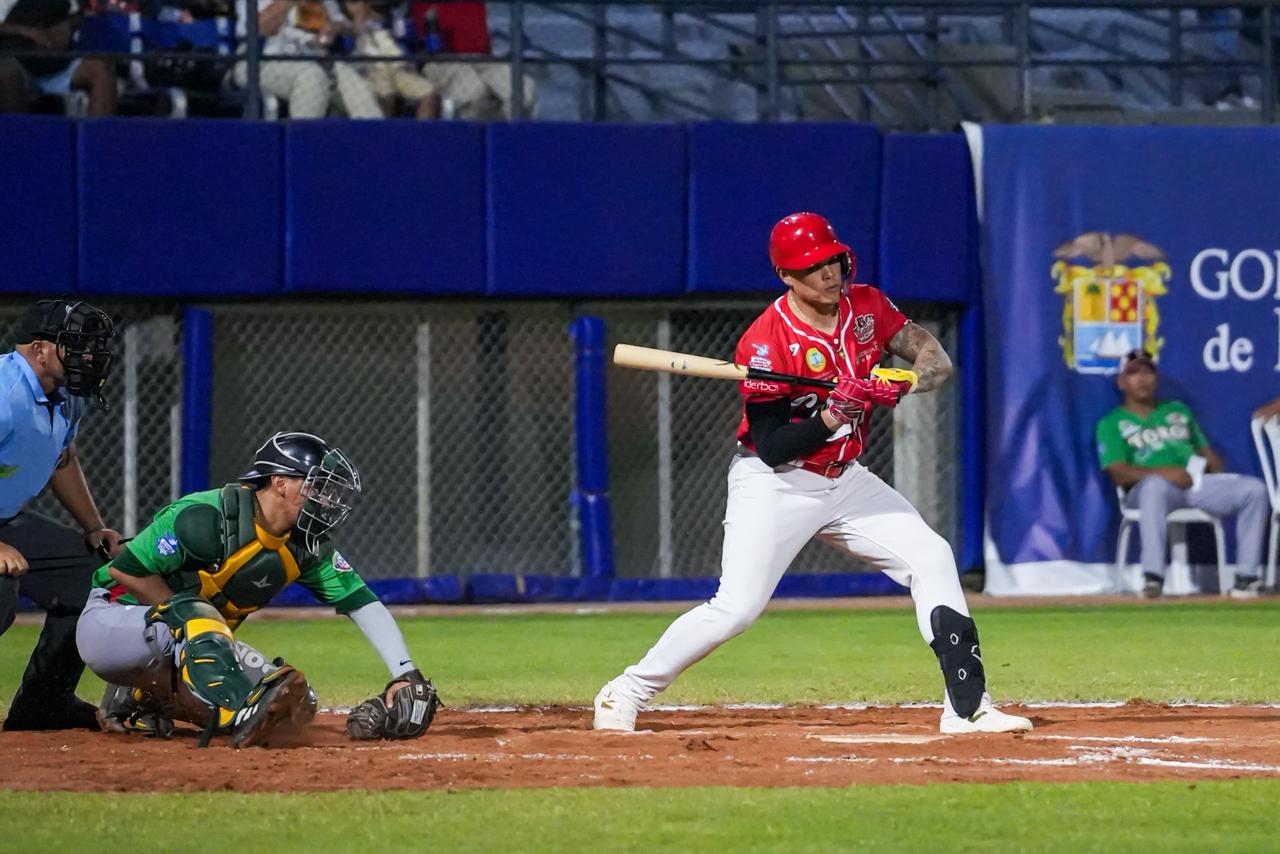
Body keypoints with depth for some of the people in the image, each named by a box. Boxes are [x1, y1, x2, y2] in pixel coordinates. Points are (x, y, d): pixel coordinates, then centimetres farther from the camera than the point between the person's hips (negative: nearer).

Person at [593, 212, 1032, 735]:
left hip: (844, 479, 6)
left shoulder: (866, 308, -2)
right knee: (736, 608, -15)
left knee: (932, 559, -4)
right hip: (775, 486, -6)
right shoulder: (766, 341, -21)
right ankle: (625, 694, 1)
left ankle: (967, 707, -2)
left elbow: (935, 358, -1)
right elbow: (771, 448, -22)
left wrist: (908, 382, -23)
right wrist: (833, 414, -34)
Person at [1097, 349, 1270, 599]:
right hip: (1146, 488, -5)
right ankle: (1152, 577, -49)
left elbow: (1207, 452, 26)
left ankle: (1246, 577, -22)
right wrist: (1164, 472, -17)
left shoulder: (1178, 410, 31)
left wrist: (1221, 480, 2)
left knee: (1254, 490, -18)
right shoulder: (1111, 424, 14)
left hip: (1197, 483, 5)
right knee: (1155, 486, -43)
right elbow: (1119, 474, -1)